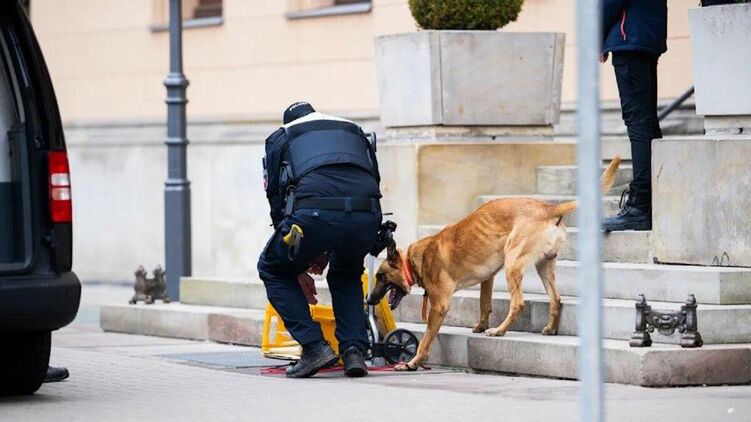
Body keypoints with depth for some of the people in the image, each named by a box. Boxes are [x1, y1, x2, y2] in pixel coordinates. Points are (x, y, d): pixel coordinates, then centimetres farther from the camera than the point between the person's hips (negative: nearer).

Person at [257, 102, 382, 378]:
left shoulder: (280, 139, 28)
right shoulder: (353, 131, 36)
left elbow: (277, 200, 27)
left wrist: (299, 269, 36)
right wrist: (325, 252, 41)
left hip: (315, 212, -3)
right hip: (366, 217, 3)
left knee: (273, 269, 24)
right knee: (346, 276, 34)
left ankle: (314, 347, 10)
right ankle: (354, 350, 15)